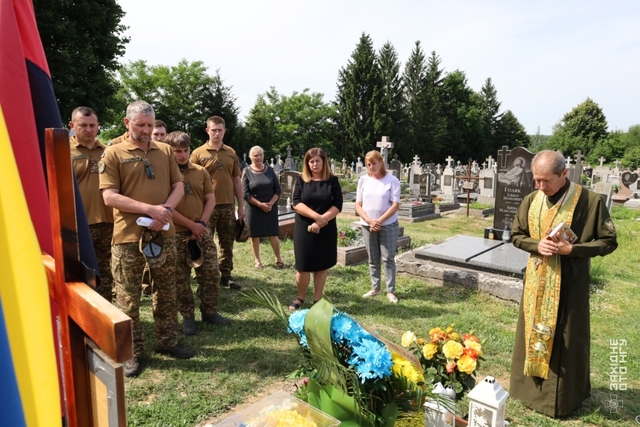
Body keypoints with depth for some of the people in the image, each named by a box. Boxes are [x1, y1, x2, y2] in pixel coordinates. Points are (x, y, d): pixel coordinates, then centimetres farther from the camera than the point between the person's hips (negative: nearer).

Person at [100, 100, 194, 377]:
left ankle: (167, 342, 29)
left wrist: (166, 209, -12)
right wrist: (150, 209, -19)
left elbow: (178, 186, 8)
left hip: (164, 233, 4)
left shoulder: (165, 151, 8)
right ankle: (133, 352, 20)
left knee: (166, 294, 14)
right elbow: (109, 196, -11)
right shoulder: (113, 154, -4)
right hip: (128, 237, -4)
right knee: (128, 299, 6)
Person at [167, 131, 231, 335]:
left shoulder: (201, 172, 6)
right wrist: (191, 225, -13)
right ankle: (187, 317, 22)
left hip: (202, 231, 4)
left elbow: (210, 200, 7)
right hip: (176, 234, -3)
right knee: (181, 278, 7)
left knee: (211, 273, 7)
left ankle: (210, 312, 24)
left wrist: (201, 223, -6)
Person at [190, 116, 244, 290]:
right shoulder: (198, 153, -4)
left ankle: (226, 276, 24)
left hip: (228, 205, 4)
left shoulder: (231, 153, 7)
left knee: (227, 243, 12)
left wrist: (241, 205, 9)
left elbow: (236, 180, 11)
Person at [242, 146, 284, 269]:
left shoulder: (269, 169, 2)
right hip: (254, 208, -1)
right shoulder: (247, 171, -4)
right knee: (255, 234, 7)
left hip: (271, 207, 1)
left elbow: (278, 189, 3)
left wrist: (271, 203, -10)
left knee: (273, 234, 4)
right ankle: (257, 260, 22)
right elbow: (245, 193, -8)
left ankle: (278, 258, 19)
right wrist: (260, 204, -15)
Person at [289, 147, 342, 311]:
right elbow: (296, 203, -9)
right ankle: (300, 297, 24)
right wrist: (317, 216, -20)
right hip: (303, 229, 0)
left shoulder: (332, 181, 1)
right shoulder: (301, 180, 1)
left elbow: (337, 205, -5)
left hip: (326, 230, 0)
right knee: (303, 266, 3)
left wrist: (321, 221, -17)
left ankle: (317, 299, 22)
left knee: (322, 265, 8)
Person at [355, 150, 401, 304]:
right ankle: (375, 288, 23)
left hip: (388, 225, -3)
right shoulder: (363, 180, 3)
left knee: (388, 258, 1)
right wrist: (369, 221, -13)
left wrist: (379, 221, -17)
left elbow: (395, 205, -10)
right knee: (373, 259, 11)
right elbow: (358, 205, 2)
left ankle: (390, 291, 10)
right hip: (367, 225, 3)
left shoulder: (392, 180, -7)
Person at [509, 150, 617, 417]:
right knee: (533, 334, 15)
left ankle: (562, 397, 27)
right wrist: (536, 245, -13)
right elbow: (516, 235, 8)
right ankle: (531, 387, 34)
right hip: (536, 281, 4)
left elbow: (608, 242, -6)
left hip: (569, 283, -4)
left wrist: (572, 249, -20)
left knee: (565, 339, 8)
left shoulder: (590, 201, -13)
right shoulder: (531, 201, -1)